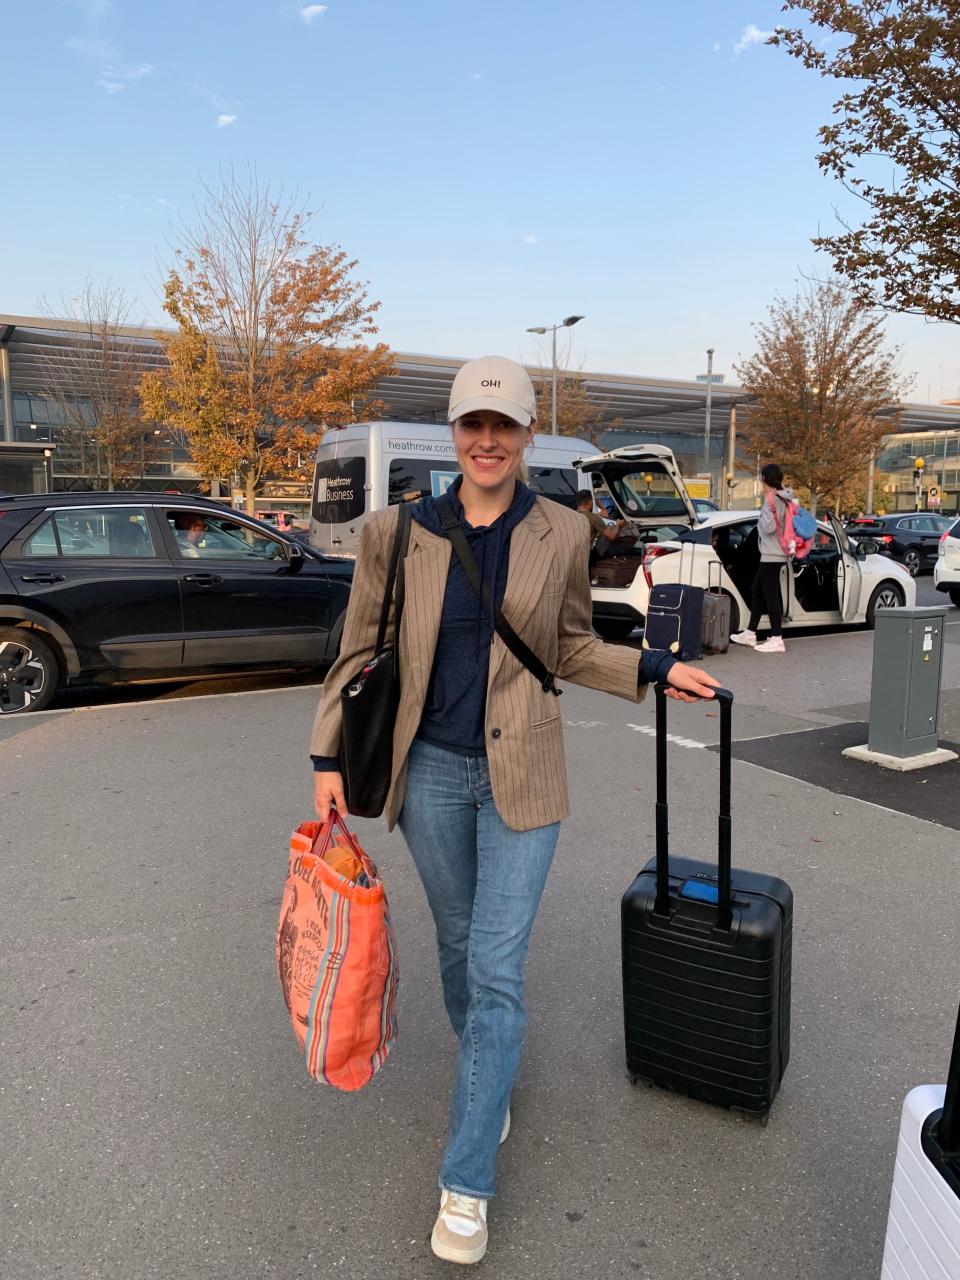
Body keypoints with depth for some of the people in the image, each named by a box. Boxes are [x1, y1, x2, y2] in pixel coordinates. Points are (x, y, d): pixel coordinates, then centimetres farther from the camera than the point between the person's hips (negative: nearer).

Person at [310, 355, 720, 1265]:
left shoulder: (561, 534, -3)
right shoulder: (396, 531, -5)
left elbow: (570, 650, 9)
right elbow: (360, 652, 2)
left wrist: (656, 670, -2)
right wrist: (328, 757, 0)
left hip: (521, 777, -1)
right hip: (431, 771, 1)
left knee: (496, 969, -1)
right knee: (457, 945, 18)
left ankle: (466, 1185, 16)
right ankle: (491, 1078, 48)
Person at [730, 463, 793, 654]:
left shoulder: (773, 500, -15)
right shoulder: (782, 498, 14)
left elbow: (769, 527, -22)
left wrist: (767, 504, -16)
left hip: (772, 555, -11)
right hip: (771, 554, 11)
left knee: (770, 595, -7)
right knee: (756, 591, 17)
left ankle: (777, 640, -5)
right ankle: (750, 634, 24)